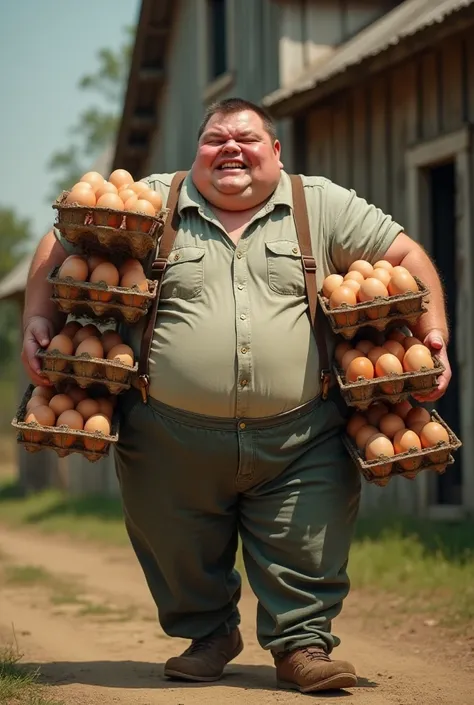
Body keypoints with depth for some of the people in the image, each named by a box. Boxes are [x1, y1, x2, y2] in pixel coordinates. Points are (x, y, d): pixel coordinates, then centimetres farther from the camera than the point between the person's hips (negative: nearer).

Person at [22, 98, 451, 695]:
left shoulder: (323, 207, 7)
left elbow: (406, 257, 10)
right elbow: (62, 244, 11)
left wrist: (432, 336, -1)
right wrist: (39, 320, -2)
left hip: (300, 440, 0)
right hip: (172, 438, 1)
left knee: (305, 557, 0)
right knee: (183, 560, 11)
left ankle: (301, 644, 18)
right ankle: (207, 636, 34)